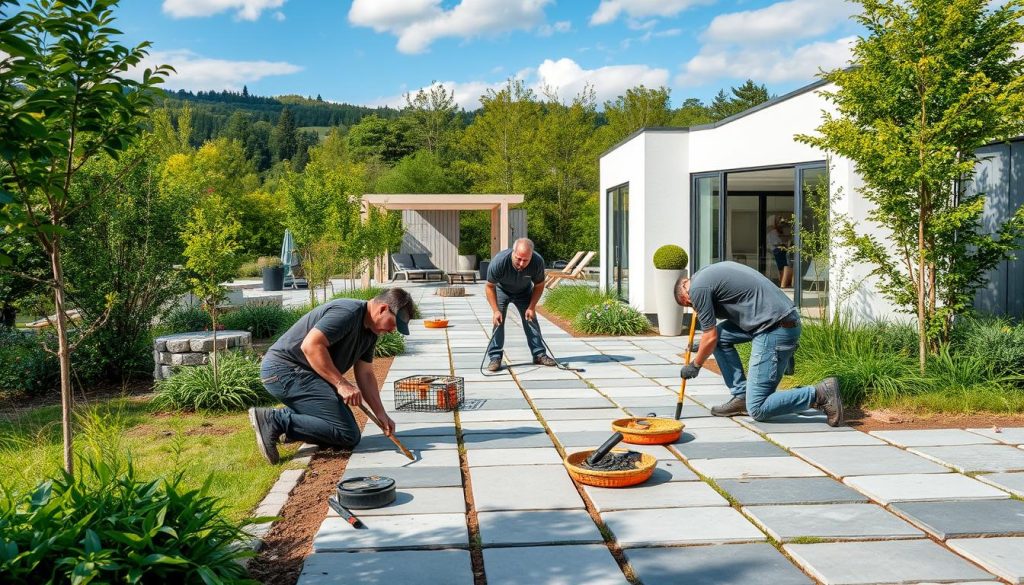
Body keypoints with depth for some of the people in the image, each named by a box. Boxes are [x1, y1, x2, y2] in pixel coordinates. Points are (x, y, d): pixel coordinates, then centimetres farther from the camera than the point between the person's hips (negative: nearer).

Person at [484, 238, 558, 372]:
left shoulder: (538, 262, -33)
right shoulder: (499, 261, -39)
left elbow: (539, 286, -14)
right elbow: (489, 287, -24)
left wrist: (531, 307, -19)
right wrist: (496, 311, -29)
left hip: (524, 291, 2)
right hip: (501, 290, -2)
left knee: (531, 320, 0)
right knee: (498, 321, -15)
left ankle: (539, 354, 10)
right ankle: (495, 357, -11)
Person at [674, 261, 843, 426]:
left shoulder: (697, 287, -4)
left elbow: (710, 338, -2)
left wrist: (695, 365, 14)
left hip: (775, 330, -10)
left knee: (757, 410, -3)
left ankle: (820, 394, -6)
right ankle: (741, 396, 16)